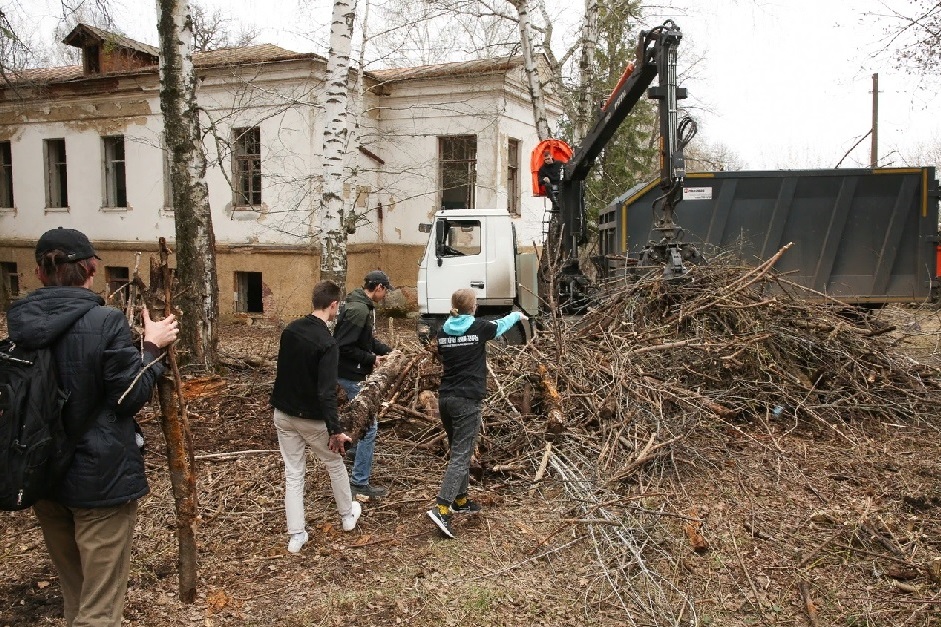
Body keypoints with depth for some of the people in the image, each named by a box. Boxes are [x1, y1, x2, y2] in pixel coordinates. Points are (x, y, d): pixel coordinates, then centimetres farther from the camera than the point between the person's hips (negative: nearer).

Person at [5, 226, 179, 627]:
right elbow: (131, 397, -14)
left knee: (73, 594, 25)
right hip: (100, 477, -6)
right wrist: (152, 347, -3)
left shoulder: (19, 323, -2)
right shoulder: (105, 321, -19)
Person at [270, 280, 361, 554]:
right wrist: (335, 430, -25)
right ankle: (347, 515, 36)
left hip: (283, 414, 6)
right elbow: (326, 392, -28)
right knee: (335, 465, 18)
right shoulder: (327, 343, -23)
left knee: (293, 474, 11)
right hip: (311, 418, -6)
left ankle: (296, 535, 13)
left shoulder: (290, 330, -1)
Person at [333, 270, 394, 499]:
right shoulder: (358, 310, -25)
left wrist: (387, 350, 8)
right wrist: (371, 359, -19)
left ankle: (357, 450, 51)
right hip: (352, 375, -11)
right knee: (369, 424, -5)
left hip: (356, 372, 11)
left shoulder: (364, 306, 7)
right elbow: (343, 347, -27)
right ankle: (360, 482, 2)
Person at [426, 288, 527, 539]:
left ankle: (460, 500, 29)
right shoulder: (479, 328, -6)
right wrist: (517, 315, 35)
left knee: (458, 451, 20)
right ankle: (441, 508, -15)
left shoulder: (443, 331, 5)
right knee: (461, 456, -6)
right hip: (467, 400, -6)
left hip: (445, 398, 6)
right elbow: (501, 325, 15)